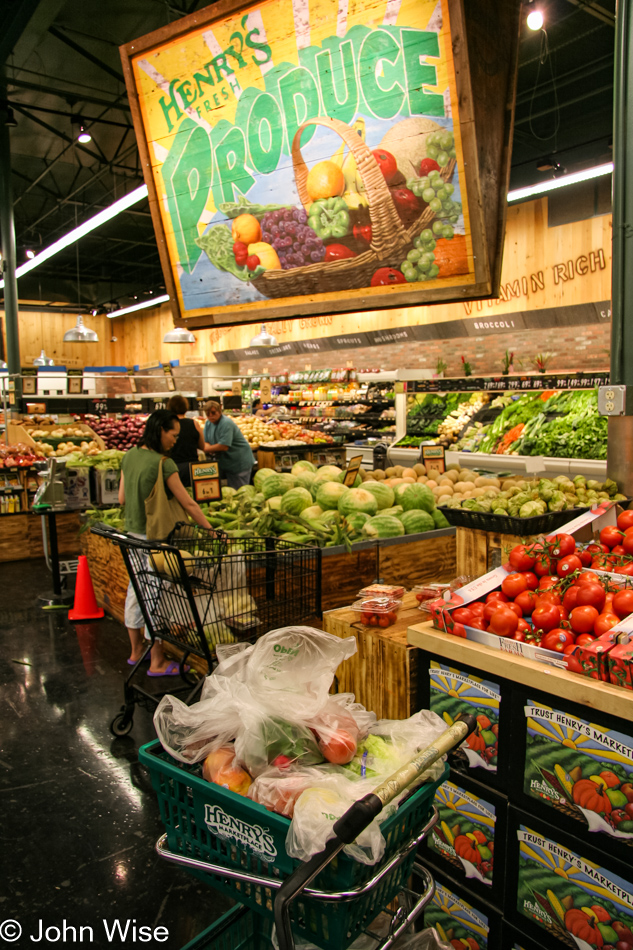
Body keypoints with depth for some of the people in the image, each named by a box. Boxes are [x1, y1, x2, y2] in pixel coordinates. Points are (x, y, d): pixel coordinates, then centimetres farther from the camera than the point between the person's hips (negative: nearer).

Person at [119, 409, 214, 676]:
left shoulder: (130, 456, 4)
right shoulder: (163, 463, -19)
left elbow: (122, 498, 11)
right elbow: (188, 504, -16)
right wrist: (211, 530, -9)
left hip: (132, 532, 8)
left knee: (136, 590, 18)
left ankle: (136, 651, 33)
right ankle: (157, 663, 12)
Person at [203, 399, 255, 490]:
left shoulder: (226, 423, -22)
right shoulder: (208, 423, 6)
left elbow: (224, 446, -28)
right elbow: (205, 442, 6)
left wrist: (206, 449, -17)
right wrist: (206, 445, -19)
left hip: (239, 463, -8)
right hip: (224, 463, 8)